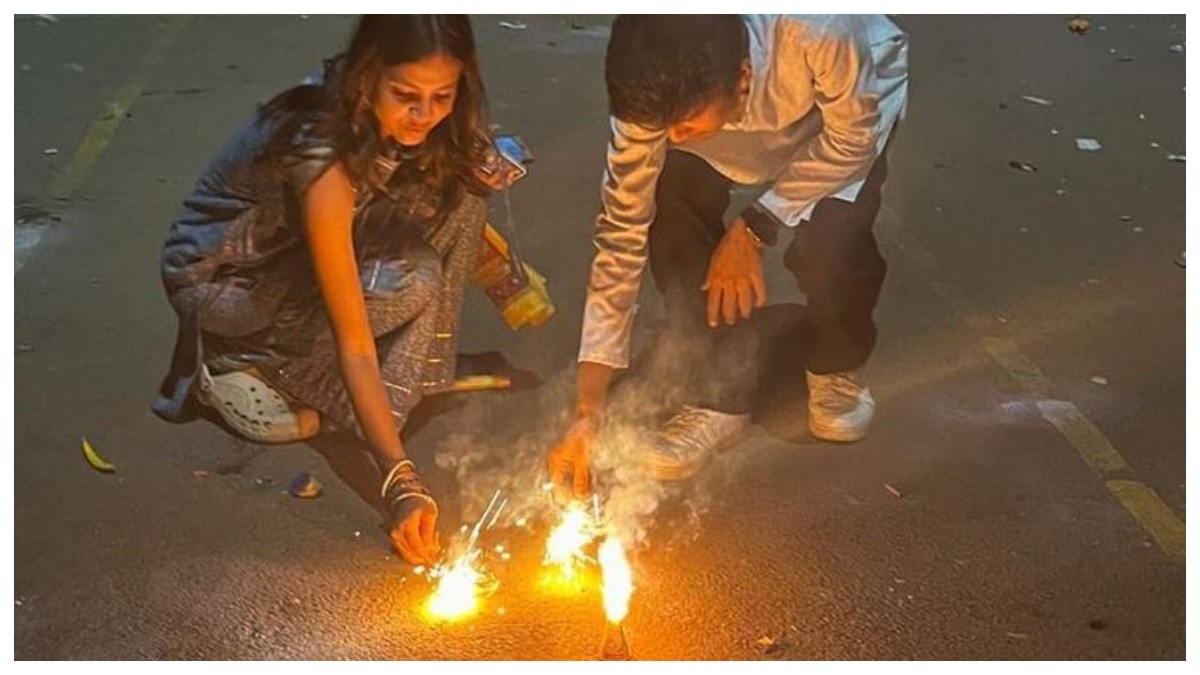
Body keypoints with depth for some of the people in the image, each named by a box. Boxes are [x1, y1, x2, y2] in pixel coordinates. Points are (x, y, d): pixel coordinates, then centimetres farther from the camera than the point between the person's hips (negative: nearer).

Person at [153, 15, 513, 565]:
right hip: (218, 279, -7)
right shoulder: (321, 152, -36)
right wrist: (400, 483, -41)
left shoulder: (392, 123, -15)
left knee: (455, 174, -15)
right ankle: (227, 366, -11)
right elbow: (354, 342, -37)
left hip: (303, 253, 7)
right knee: (410, 284, -31)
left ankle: (408, 377, -9)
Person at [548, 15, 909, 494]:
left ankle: (838, 368, 6)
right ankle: (720, 396, -4)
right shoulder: (656, 91, -33)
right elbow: (622, 231, -27)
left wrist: (755, 227, -27)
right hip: (743, 125, 3)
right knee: (669, 208, -24)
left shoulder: (821, 31, -45)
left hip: (850, 105, -2)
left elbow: (853, 139, -24)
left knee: (828, 241, -29)